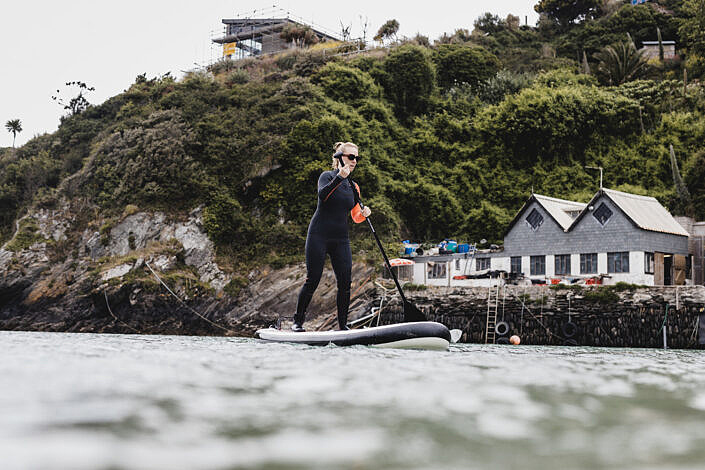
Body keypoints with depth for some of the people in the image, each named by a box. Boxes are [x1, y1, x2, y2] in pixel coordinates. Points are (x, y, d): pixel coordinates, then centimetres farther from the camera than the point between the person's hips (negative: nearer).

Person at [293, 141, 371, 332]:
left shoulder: (354, 187, 16)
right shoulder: (328, 176, -1)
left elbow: (356, 218, 18)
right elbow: (322, 195, -23)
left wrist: (363, 213, -5)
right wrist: (339, 178, -33)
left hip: (341, 239, 5)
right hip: (319, 235, -5)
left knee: (345, 283, -3)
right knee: (312, 280, -6)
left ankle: (343, 325, 7)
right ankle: (298, 321, 8)